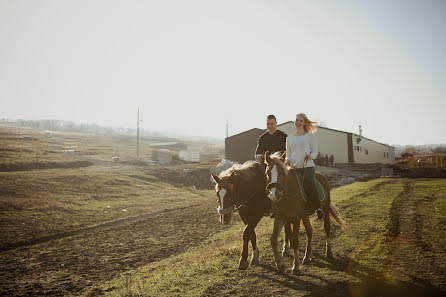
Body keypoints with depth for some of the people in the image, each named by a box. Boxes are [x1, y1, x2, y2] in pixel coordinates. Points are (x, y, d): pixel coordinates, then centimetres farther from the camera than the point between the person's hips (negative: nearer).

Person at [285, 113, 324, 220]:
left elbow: (315, 151, 9)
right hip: (294, 167, 3)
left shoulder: (310, 136, 10)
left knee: (309, 182, -32)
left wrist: (311, 156, -13)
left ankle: (318, 207, -20)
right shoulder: (289, 138, 18)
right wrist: (287, 160, -2)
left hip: (308, 166, -3)